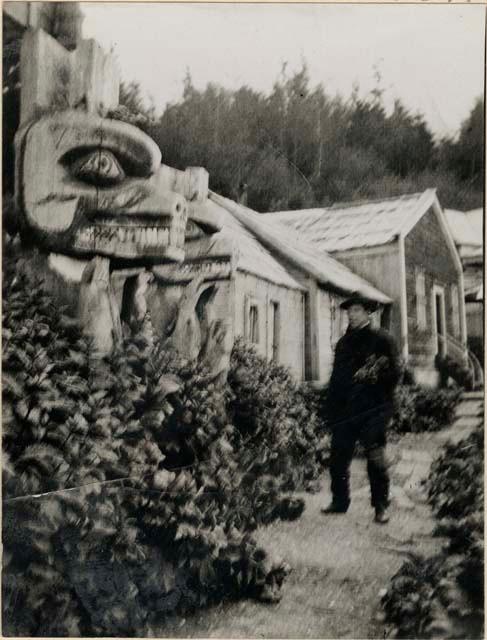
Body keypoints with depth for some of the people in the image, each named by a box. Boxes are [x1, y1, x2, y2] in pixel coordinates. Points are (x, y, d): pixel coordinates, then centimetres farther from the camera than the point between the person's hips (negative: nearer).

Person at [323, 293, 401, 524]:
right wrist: (331, 408, 14)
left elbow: (394, 373, 1)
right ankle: (339, 502, 18)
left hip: (372, 410, -5)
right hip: (345, 411, 5)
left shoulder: (381, 340, 3)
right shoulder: (343, 343, 18)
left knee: (375, 458, -4)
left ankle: (381, 506, 8)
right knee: (338, 458, 3)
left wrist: (377, 375, -15)